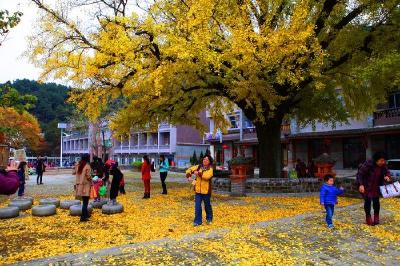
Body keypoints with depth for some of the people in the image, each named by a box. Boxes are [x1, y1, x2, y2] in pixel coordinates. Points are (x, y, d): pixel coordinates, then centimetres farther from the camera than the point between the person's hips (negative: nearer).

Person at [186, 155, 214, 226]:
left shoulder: (210, 169, -7)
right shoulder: (198, 167, 5)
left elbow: (207, 176, -27)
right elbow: (189, 170, 9)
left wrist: (199, 173, -25)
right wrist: (189, 176, -8)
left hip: (206, 191, -3)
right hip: (198, 190, 3)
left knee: (207, 205, 13)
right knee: (197, 206, 2)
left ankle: (209, 219, 34)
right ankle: (198, 220, 13)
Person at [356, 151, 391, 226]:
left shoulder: (383, 165, -9)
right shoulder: (368, 164, -26)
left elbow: (387, 172, 10)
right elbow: (359, 174, -23)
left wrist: (387, 176, -15)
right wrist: (361, 185, -30)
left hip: (376, 186, 5)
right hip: (366, 186, -5)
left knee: (376, 201, 5)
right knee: (368, 201, -2)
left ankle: (376, 217, 22)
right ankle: (368, 218, 14)